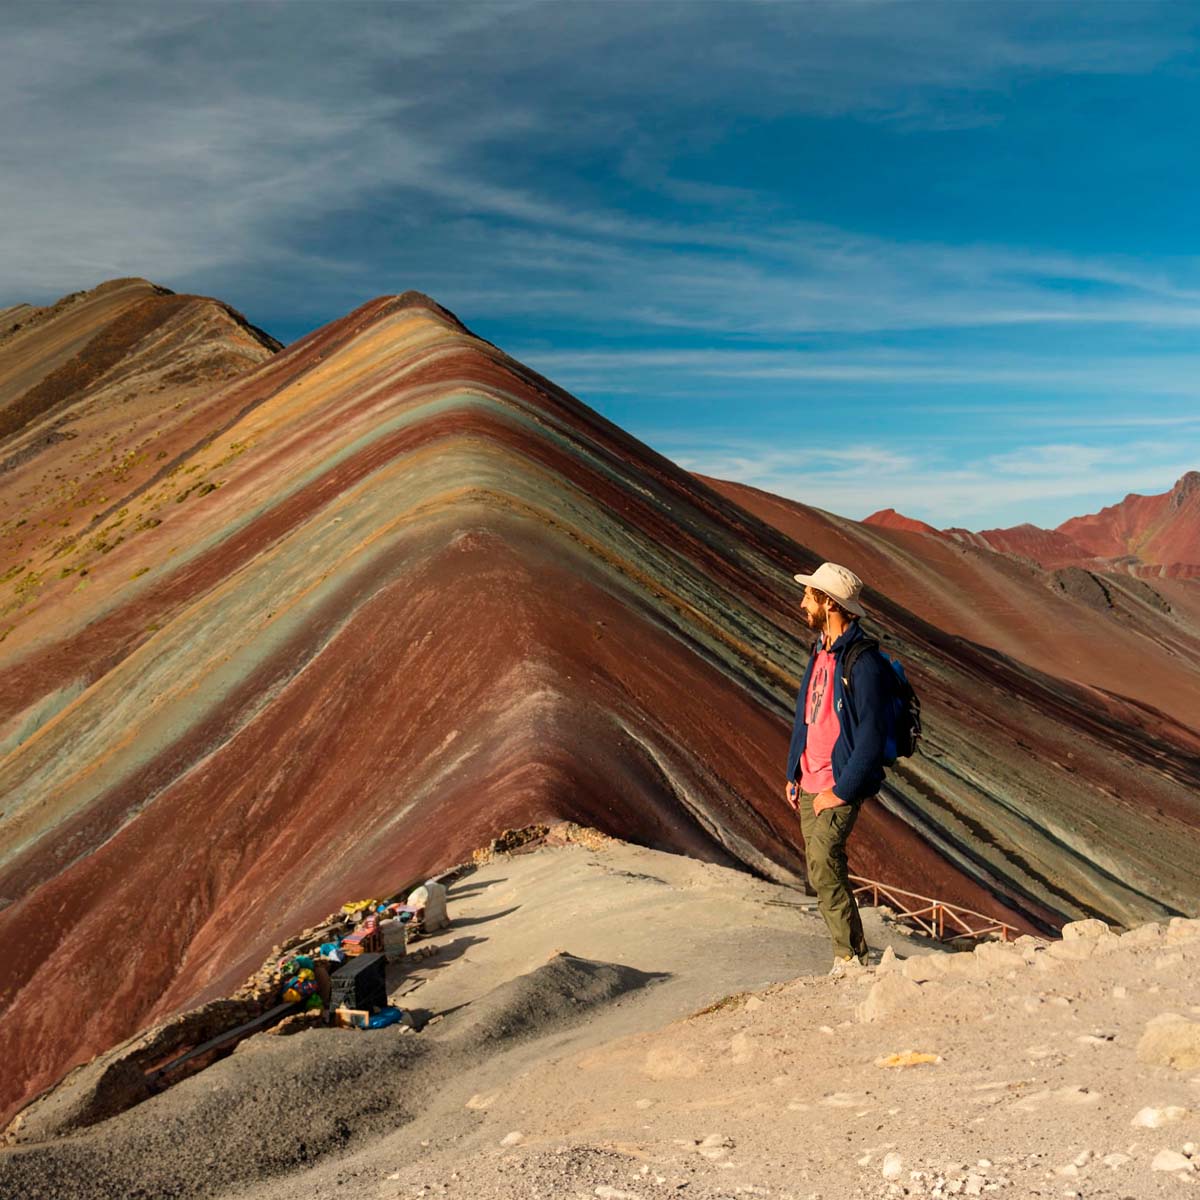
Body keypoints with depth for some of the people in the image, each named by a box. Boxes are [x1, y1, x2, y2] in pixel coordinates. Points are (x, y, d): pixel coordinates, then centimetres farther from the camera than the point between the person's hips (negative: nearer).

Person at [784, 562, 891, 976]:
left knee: (822, 866, -17)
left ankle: (852, 958, -6)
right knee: (824, 869, 11)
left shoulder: (863, 662, -16)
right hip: (809, 785, 9)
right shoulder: (820, 653, 12)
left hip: (839, 788, -9)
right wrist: (793, 774, 15)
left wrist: (842, 791, -18)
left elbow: (871, 738, -18)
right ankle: (849, 958, 21)